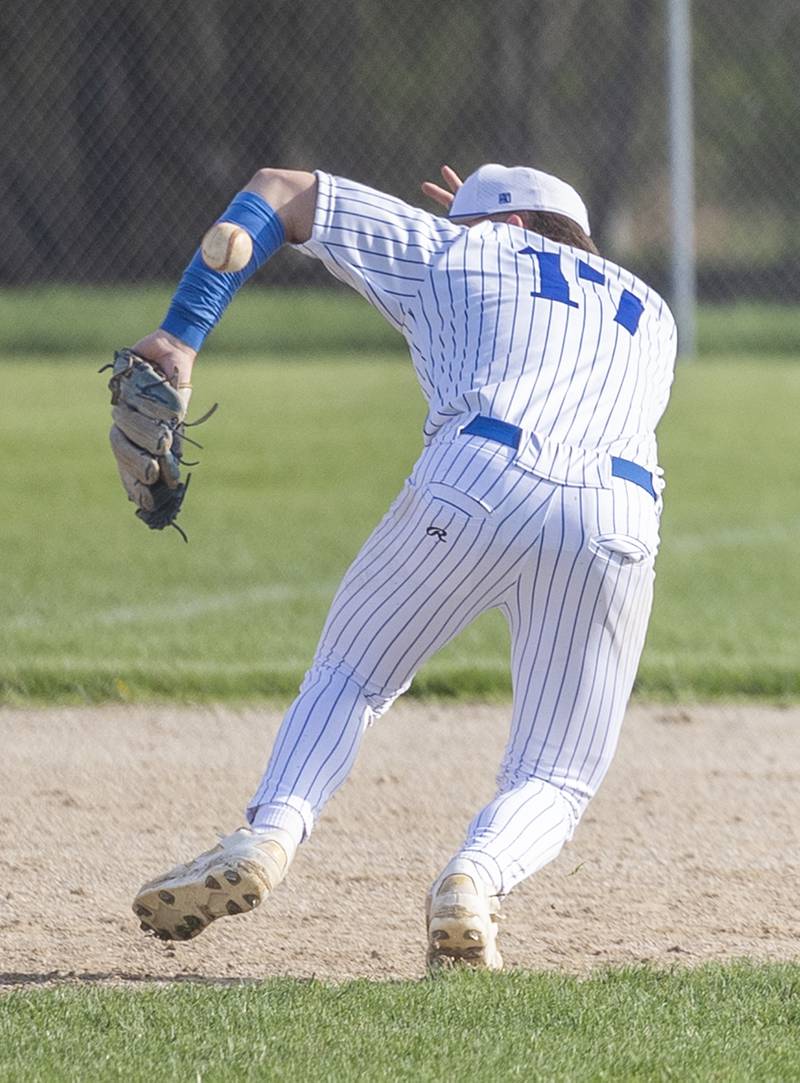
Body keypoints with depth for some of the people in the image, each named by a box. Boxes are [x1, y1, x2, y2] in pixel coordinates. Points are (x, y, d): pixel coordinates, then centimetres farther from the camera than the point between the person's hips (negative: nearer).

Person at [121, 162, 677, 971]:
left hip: (475, 478, -2)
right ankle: (479, 873, -20)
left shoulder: (454, 252, 28)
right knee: (554, 780, 12)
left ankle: (271, 834, -6)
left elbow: (276, 192, 30)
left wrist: (182, 333, 22)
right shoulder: (652, 316, 36)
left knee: (350, 671, 20)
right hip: (619, 521, 2)